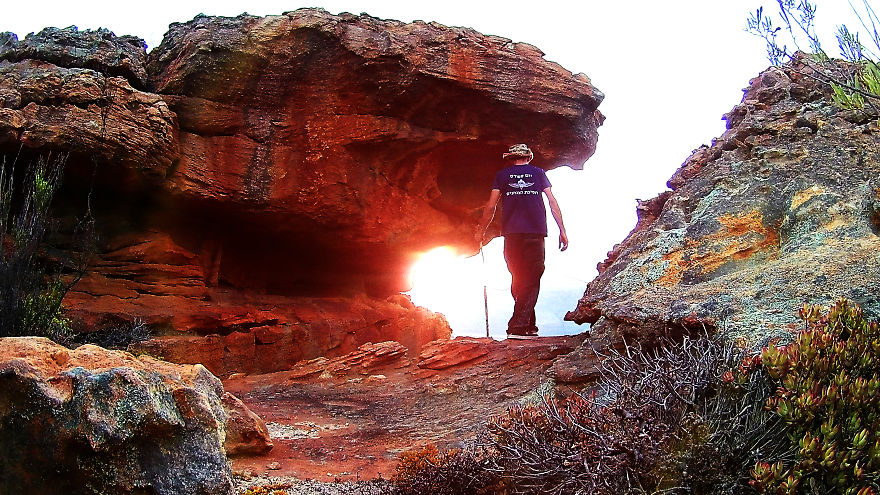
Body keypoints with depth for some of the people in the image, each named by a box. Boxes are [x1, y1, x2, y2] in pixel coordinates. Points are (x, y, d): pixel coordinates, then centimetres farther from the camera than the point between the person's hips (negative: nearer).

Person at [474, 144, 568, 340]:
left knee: (518, 279, 9)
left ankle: (529, 325, 8)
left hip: (512, 234, 1)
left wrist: (481, 231, 19)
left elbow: (490, 206, 8)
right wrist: (562, 230, 9)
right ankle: (517, 326, -17)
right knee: (532, 280, -4)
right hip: (536, 233, -1)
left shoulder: (502, 175, 13)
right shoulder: (538, 173, 14)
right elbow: (552, 202, 7)